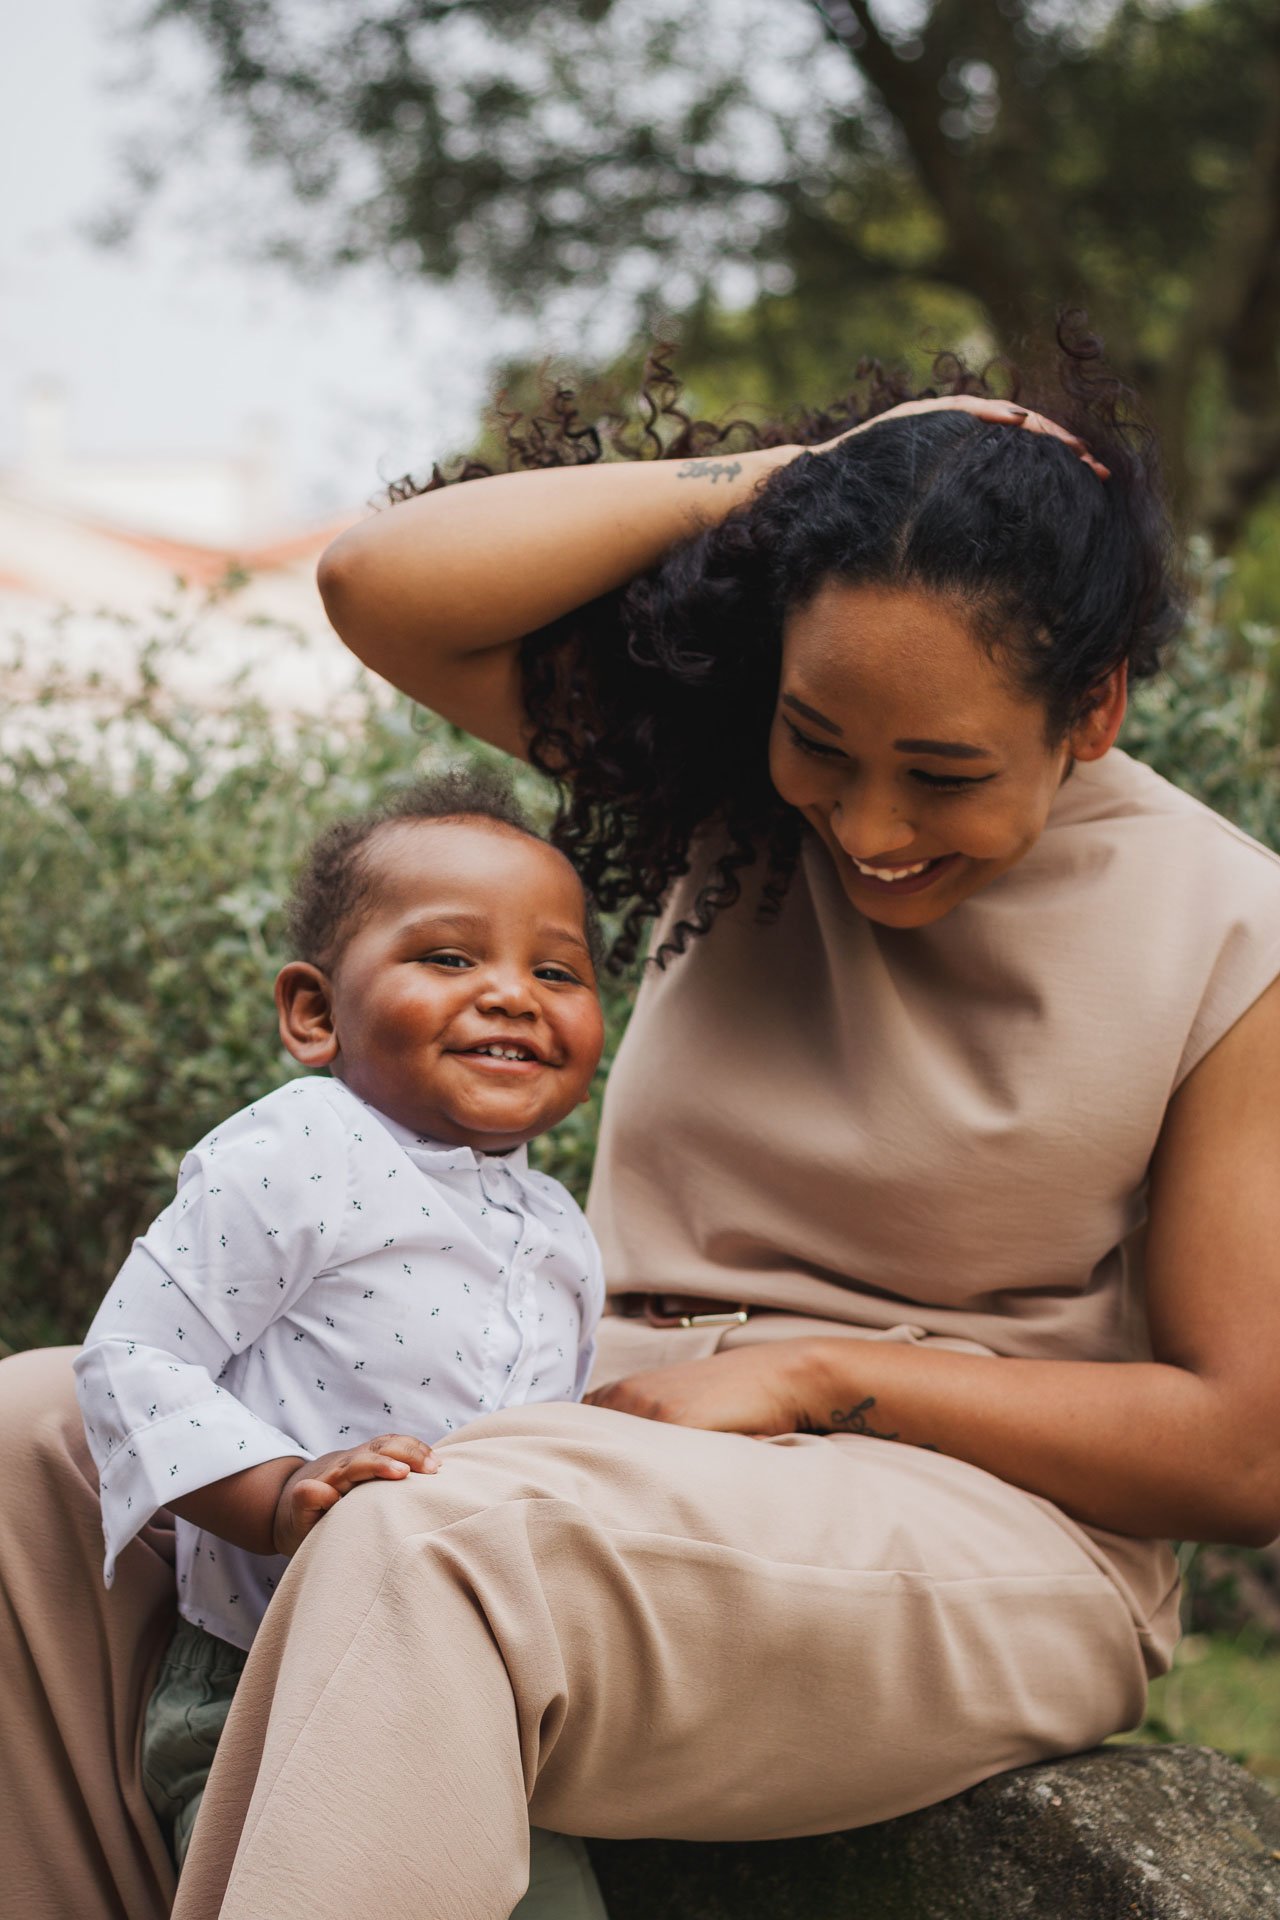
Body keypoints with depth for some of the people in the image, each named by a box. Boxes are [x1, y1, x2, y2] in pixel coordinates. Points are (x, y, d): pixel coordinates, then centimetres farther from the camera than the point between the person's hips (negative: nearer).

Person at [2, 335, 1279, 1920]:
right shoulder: (741, 777, 2)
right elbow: (387, 586, -10)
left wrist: (822, 1375, -13)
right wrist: (786, 476, -11)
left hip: (985, 1520, -6)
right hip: (632, 1436, 6)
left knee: (431, 1553, -37)